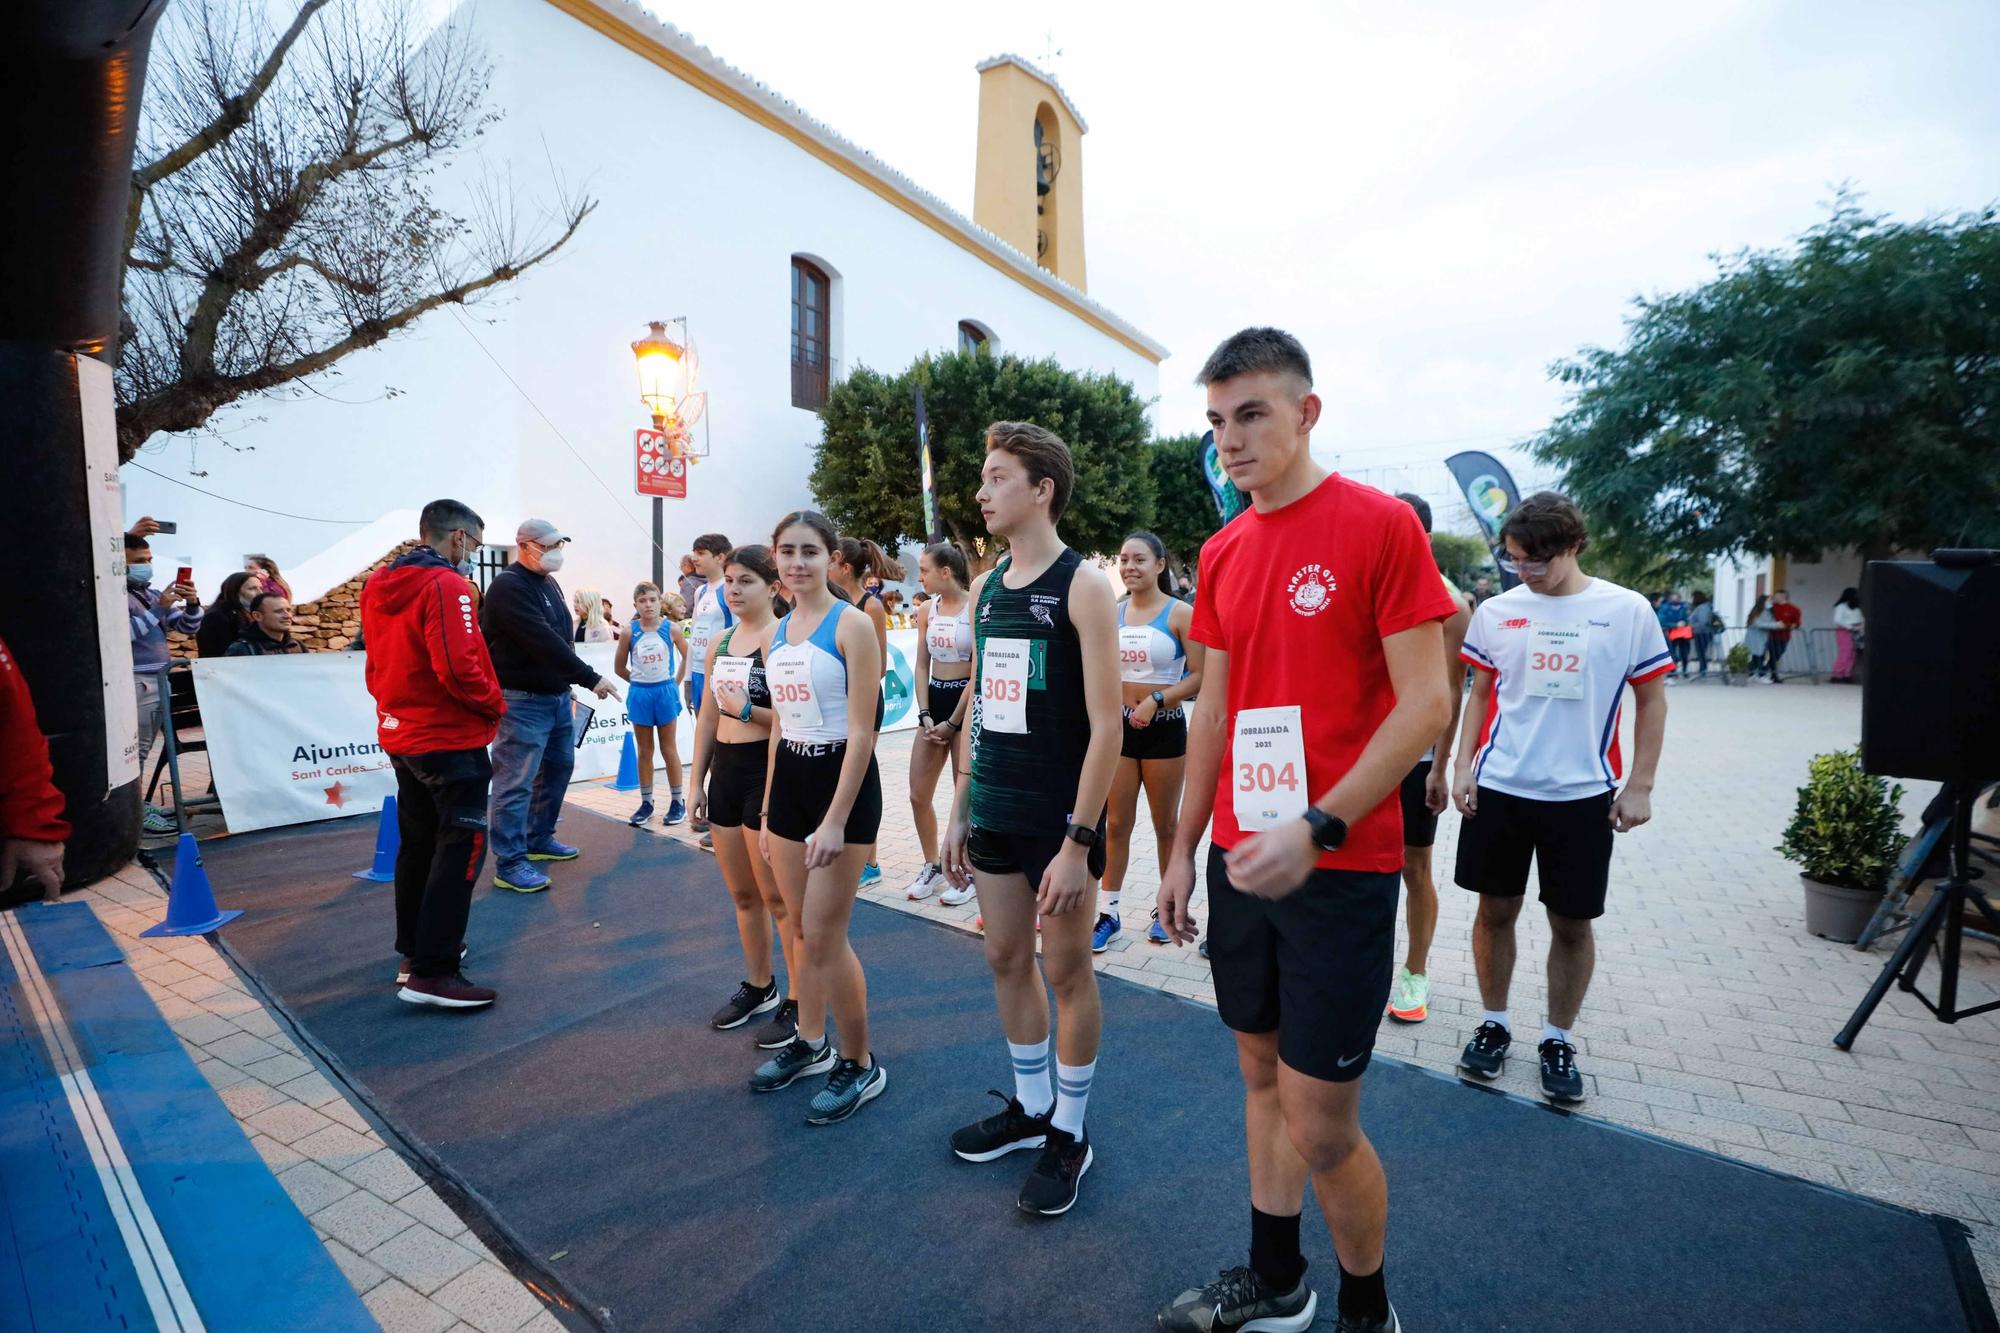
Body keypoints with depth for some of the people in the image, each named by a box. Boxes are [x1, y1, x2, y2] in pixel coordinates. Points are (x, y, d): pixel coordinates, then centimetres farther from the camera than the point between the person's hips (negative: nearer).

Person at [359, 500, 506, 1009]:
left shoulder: (377, 585, 10)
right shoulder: (446, 585, -17)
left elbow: (376, 665, 14)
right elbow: (457, 667, -25)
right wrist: (495, 705, -11)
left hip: (400, 735, 9)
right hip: (450, 739, -9)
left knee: (418, 844, 18)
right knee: (461, 849, -4)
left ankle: (414, 951, 28)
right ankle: (432, 973, -3)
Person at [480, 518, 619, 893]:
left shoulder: (548, 583, 14)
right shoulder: (508, 587, -15)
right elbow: (544, 641, -24)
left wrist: (570, 686, 12)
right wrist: (590, 678, -24)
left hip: (557, 695, 10)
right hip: (523, 700, -9)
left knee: (558, 768, 17)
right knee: (516, 782, -5)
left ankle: (539, 840, 31)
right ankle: (509, 863, 2)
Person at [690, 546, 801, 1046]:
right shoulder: (720, 643, 11)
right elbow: (707, 717, 16)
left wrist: (748, 710, -23)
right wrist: (696, 781, 15)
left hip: (767, 773, -8)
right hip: (724, 771, 8)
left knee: (778, 896, 1)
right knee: (742, 894, 18)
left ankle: (798, 1002, 15)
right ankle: (759, 987, 35)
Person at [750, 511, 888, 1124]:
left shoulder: (851, 624, -12)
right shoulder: (777, 631, 9)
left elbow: (860, 731, -16)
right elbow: (780, 724, 15)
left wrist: (835, 819, -20)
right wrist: (769, 805, 15)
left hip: (842, 780, -7)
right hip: (788, 777, 7)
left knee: (825, 936, -1)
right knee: (803, 930, 17)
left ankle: (860, 1064, 18)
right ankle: (811, 1043, 36)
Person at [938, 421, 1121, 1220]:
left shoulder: (1082, 586, -11)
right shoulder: (985, 588, 9)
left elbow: (1106, 724, -15)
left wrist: (1078, 841, -18)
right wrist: (961, 810, 12)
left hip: (1059, 818, -6)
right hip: (995, 814, 7)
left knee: (1067, 971, 7)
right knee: (1006, 960, 16)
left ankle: (1069, 1134, 27)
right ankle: (1030, 1107, 37)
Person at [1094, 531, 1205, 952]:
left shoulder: (1180, 613, -9)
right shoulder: (1113, 612, 5)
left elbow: (1199, 676, -12)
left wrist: (1156, 700, -22)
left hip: (1163, 728, -3)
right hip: (1119, 726, 4)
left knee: (1166, 826, 11)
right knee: (1116, 824, 8)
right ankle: (1108, 913, 18)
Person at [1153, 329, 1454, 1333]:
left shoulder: (1381, 524, -9)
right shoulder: (1222, 552, 8)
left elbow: (1425, 705, -13)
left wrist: (1316, 829, -22)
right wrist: (1181, 850, 12)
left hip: (1341, 865, -6)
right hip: (1242, 861, 6)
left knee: (1319, 1126, 3)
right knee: (1262, 1076, 19)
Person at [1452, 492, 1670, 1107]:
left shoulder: (1627, 611, -2)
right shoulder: (1496, 611, 2)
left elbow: (1652, 700, 4)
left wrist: (1639, 786, -1)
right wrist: (1463, 767, 3)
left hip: (1582, 795, -1)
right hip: (1498, 788, 2)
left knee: (1573, 922, 8)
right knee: (1496, 909, 9)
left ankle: (1558, 1039, 26)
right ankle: (1494, 1023, 27)